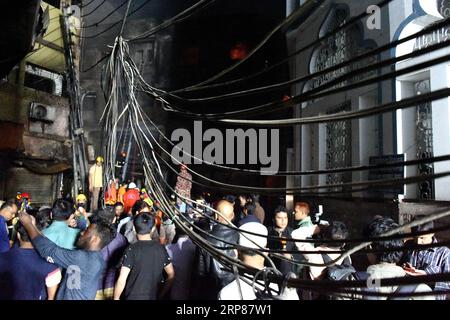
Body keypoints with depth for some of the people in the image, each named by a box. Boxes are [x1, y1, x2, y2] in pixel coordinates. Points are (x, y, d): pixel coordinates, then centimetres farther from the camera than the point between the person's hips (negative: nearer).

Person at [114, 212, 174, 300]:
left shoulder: (132, 250, -14)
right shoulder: (161, 248, -2)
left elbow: (122, 280, -15)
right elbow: (171, 275, 2)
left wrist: (116, 297, -1)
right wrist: (161, 295, 9)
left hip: (132, 297, -3)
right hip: (152, 297, 3)